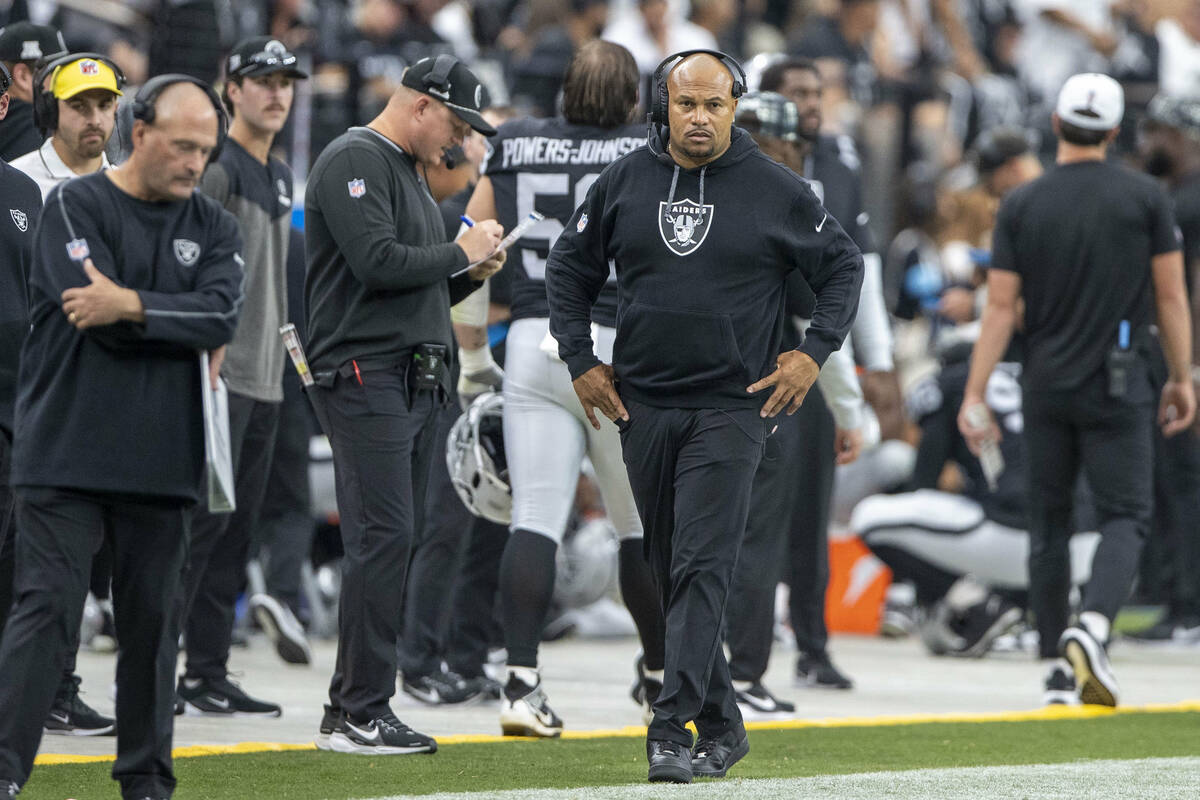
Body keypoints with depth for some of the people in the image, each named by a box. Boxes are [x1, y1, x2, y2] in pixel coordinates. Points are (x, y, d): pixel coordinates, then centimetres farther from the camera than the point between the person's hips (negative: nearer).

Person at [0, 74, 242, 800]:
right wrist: (183, 328, -5)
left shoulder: (213, 227, 11)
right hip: (68, 453, -4)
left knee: (152, 617, 8)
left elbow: (222, 317, -7)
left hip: (162, 460, 4)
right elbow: (98, 321, -14)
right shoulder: (75, 208, -2)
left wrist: (131, 306, -16)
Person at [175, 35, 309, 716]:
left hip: (265, 380, 9)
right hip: (217, 375, -9)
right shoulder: (216, 168, -10)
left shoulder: (280, 177, 19)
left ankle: (209, 675, 13)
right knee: (202, 520, -12)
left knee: (237, 528, 9)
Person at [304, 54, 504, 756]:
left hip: (420, 382, 10)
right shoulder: (355, 161, -8)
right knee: (383, 539, -14)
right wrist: (459, 253, -8)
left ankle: (354, 709, 10)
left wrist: (472, 275, 8)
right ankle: (359, 715, -13)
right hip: (366, 376, -10)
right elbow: (378, 261, -21)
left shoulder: (410, 174, 23)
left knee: (397, 543, 7)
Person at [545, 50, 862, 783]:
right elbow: (570, 268, 16)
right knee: (670, 572, 8)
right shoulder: (625, 182, 5)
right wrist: (580, 362, 9)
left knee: (702, 568, -13)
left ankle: (673, 728, -18)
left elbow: (844, 266, 9)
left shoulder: (775, 190, -2)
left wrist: (815, 352, -1)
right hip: (643, 407, 4)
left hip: (732, 407, -4)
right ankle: (720, 724, 18)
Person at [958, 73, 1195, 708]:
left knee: (1049, 519, 12)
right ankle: (1093, 626, -25)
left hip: (1045, 384, 2)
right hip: (1117, 385, -2)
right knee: (1125, 515, 0)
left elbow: (1001, 307, -3)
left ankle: (1054, 660, 13)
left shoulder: (1021, 205, -1)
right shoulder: (1145, 198, -3)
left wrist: (974, 396, -1)